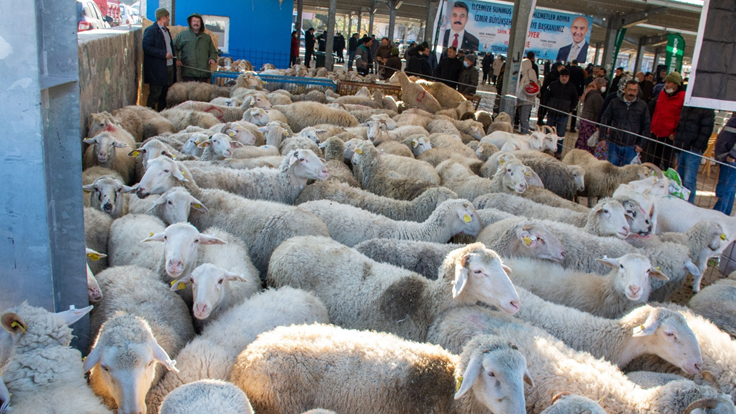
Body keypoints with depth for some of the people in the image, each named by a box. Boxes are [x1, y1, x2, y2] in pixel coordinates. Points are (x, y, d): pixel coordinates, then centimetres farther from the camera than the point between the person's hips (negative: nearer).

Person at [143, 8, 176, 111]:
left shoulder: (166, 30, 17)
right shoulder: (151, 30, -10)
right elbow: (146, 47, -19)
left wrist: (173, 56, 9)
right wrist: (164, 54, -21)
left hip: (168, 67, 8)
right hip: (157, 70, -8)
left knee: (164, 95, 13)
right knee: (154, 94, -5)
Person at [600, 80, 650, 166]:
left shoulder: (643, 106, 4)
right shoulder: (615, 103, 5)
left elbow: (646, 126, 6)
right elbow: (605, 119, 6)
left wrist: (640, 144, 1)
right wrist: (602, 138, -1)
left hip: (631, 147, -1)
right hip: (614, 144, 1)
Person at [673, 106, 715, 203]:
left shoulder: (708, 111, -7)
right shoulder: (685, 108, 14)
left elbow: (705, 133, -12)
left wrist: (696, 148, -17)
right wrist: (677, 142, 12)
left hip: (693, 151, -7)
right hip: (681, 149, 7)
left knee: (689, 181, -8)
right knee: (679, 178, 13)